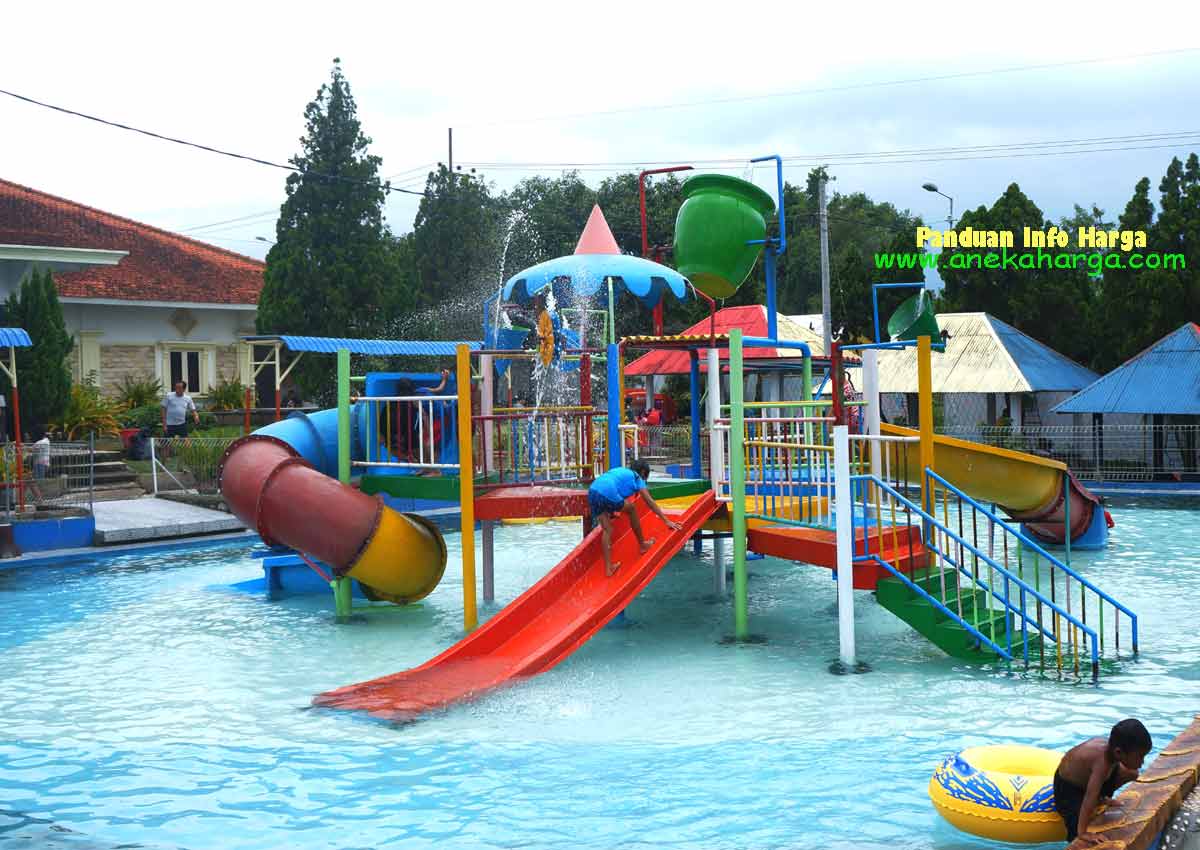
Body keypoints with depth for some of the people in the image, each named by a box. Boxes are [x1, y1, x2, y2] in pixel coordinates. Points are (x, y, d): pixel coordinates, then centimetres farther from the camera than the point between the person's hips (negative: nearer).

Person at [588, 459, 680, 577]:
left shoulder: (620, 470, 35)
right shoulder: (636, 478, 17)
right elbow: (650, 502, 11)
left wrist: (610, 512, 62)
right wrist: (666, 521, 11)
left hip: (592, 492, 6)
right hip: (607, 494, -6)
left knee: (607, 529, 13)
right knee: (631, 509, 18)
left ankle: (608, 568, 8)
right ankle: (642, 544, 28)